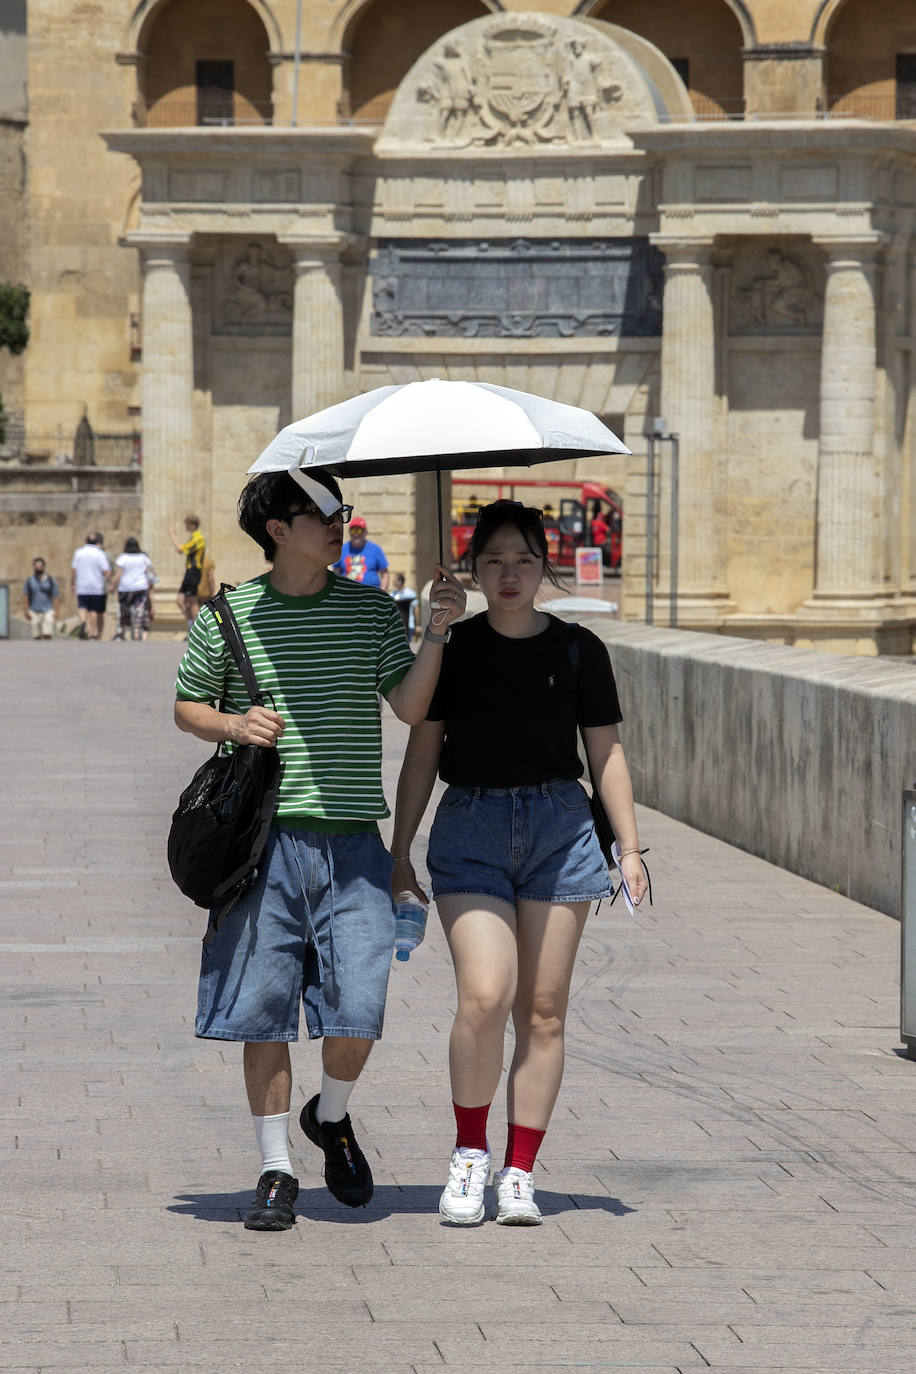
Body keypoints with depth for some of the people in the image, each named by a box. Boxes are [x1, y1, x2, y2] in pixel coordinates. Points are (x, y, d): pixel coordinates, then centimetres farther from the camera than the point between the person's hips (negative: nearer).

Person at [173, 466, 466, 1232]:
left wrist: (438, 633, -14)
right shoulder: (228, 615, 3)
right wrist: (232, 725, -8)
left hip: (351, 840, 1)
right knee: (264, 1012, 0)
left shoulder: (372, 611, 7)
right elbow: (187, 707, 12)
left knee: (358, 1010, -6)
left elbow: (410, 708, -1)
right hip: (264, 835, -1)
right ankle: (276, 1172, 12)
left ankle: (332, 1118, 24)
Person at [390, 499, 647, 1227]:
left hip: (559, 827, 1)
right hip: (470, 827, -1)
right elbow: (422, 753, 8)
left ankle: (520, 1173, 10)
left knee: (542, 1010, 2)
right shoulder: (450, 649, 3)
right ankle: (469, 1154, 3)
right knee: (485, 995, -17)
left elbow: (606, 753, 9)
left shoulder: (578, 650, 3)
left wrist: (630, 847, 5)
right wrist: (399, 852, 7)